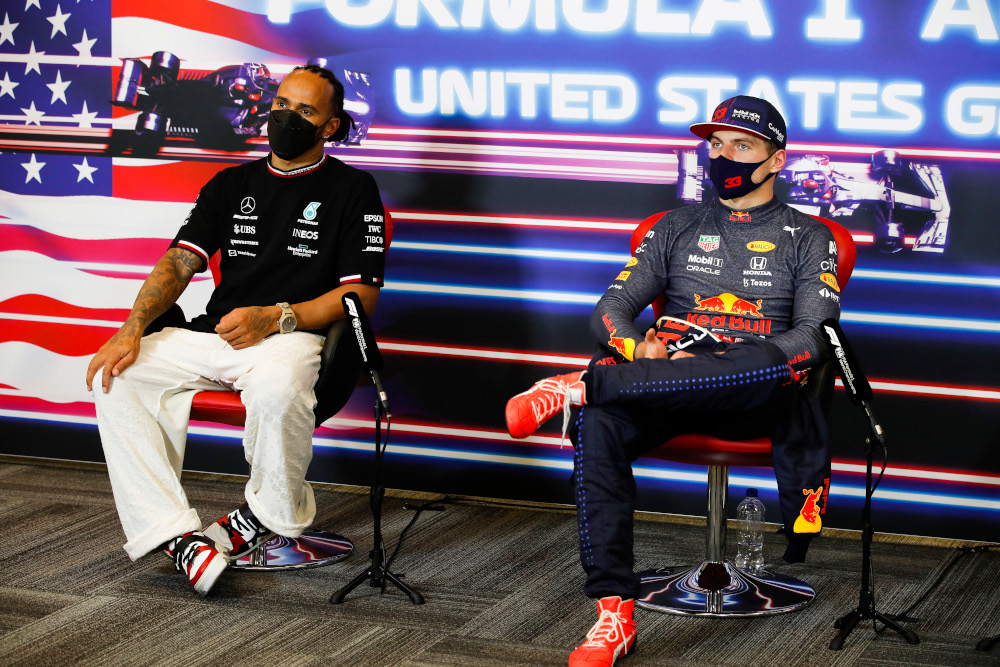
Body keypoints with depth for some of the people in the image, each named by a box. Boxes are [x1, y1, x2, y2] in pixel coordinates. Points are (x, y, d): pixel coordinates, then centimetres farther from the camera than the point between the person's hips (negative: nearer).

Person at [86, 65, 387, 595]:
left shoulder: (353, 190, 7)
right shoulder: (232, 185, 22)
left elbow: (362, 293, -3)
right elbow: (180, 261, 11)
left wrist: (274, 318, -16)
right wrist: (133, 328, -8)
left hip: (294, 336, -5)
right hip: (215, 334, 5)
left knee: (276, 386, -40)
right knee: (116, 376, -19)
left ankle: (271, 515, -11)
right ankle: (173, 532, -26)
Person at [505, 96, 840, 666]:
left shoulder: (806, 238, 15)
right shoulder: (678, 228, 24)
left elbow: (814, 337, 0)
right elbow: (612, 308, 15)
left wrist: (729, 365, -15)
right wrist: (638, 347, -10)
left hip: (757, 402, -2)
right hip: (670, 393, 2)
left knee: (766, 366, -40)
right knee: (597, 423, -32)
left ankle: (578, 386, -35)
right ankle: (615, 613, -36)